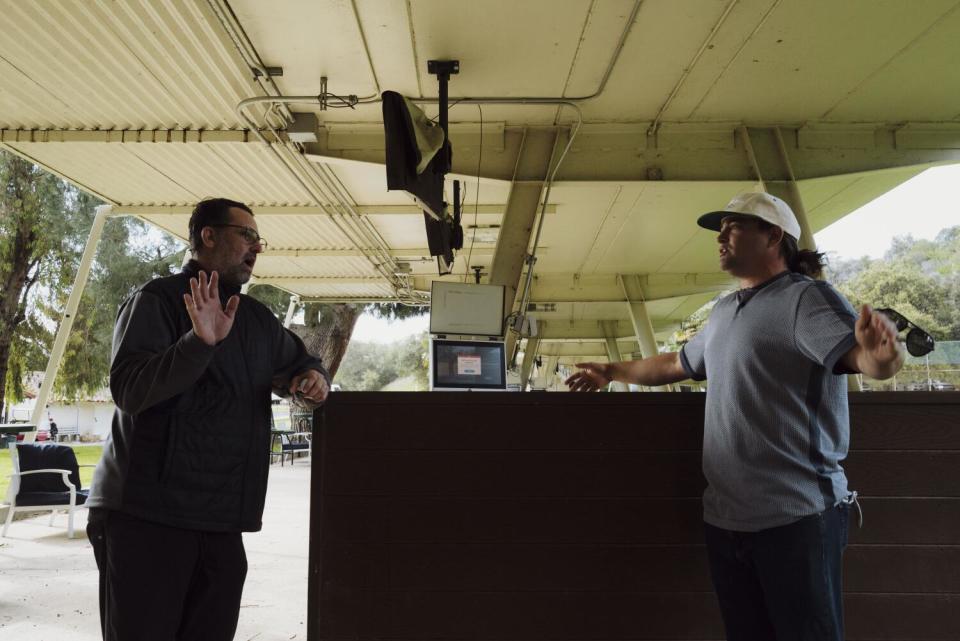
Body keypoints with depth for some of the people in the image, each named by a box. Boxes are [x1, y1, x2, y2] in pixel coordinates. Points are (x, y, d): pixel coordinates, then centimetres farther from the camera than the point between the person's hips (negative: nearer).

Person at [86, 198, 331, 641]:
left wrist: (313, 378, 4)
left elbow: (301, 363, 28)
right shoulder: (157, 300, -5)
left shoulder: (257, 318, 15)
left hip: (222, 520, 6)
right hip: (146, 516, -6)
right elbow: (128, 390, -17)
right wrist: (200, 342, -32)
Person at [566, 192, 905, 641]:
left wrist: (881, 357, -47)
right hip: (724, 517, 8)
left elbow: (860, 355, -25)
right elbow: (676, 364, 30)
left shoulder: (805, 297, -9)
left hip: (795, 515, -7)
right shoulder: (724, 310, 16)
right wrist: (611, 371, 36)